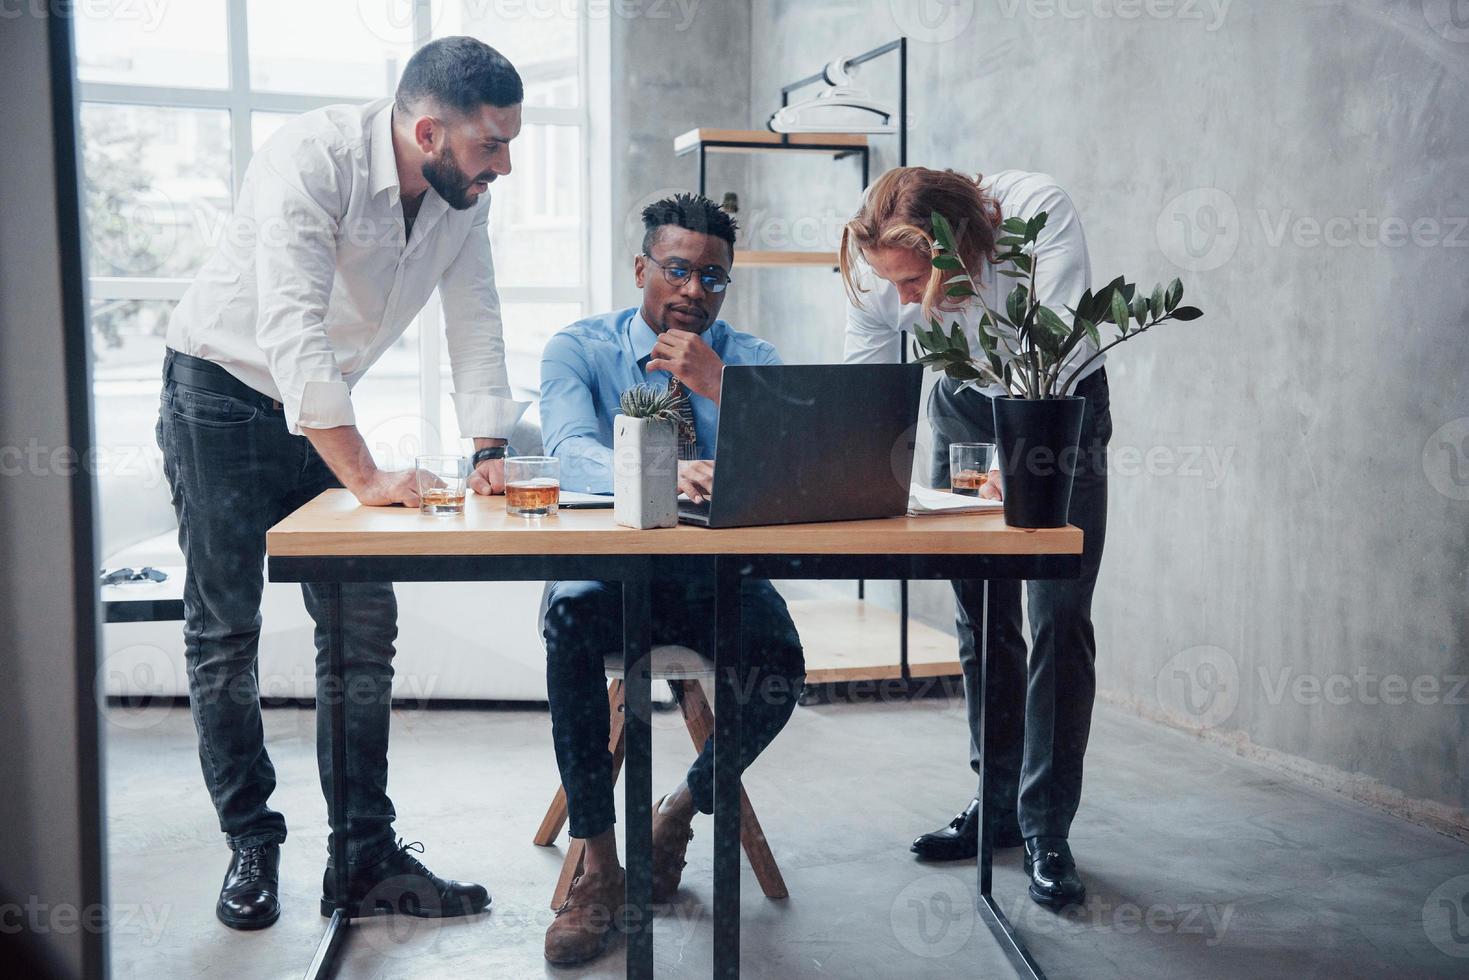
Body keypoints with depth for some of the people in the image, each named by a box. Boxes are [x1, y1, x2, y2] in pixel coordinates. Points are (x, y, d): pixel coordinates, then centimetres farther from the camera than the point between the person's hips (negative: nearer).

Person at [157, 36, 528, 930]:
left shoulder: (465, 195, -7)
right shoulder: (313, 159, -28)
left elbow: (476, 323, -3)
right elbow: (292, 334, -36)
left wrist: (489, 451, -15)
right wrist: (365, 477, -38)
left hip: (322, 407, 6)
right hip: (222, 394, -6)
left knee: (364, 629, -1)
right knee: (224, 635, -1)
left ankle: (366, 856, 6)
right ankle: (253, 847, 14)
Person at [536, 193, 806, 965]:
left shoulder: (752, 362, 3)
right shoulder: (580, 349, -1)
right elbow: (572, 455, -21)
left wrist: (719, 388, -28)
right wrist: (665, 473, -42)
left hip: (718, 579, 1)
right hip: (608, 569, -1)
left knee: (780, 669, -27)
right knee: (570, 623, -34)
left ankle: (682, 810, 4)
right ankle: (598, 864, -19)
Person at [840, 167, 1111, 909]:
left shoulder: (1040, 210, -32)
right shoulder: (877, 273, -22)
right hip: (966, 407, 4)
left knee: (1058, 618, -11)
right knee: (980, 618, 6)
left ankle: (1046, 832, -2)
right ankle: (998, 803, 21)